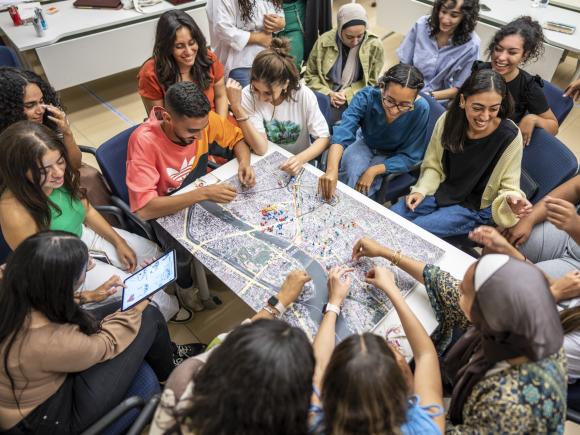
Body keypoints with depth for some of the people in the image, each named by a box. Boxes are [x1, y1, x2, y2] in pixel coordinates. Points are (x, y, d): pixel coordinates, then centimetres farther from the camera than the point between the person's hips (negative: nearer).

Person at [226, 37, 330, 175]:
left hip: (299, 163, 1)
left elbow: (323, 137, -11)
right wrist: (236, 106, -31)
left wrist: (301, 159, -29)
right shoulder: (248, 95, -16)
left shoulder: (304, 95, -16)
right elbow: (261, 148, -22)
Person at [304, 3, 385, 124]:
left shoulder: (374, 47, -8)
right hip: (325, 96, 1)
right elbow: (310, 75, 3)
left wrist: (347, 94, -16)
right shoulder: (324, 41, -7)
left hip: (354, 99, -1)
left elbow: (371, 83, 0)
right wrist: (328, 93, -14)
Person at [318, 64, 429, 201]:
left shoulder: (420, 109, -31)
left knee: (367, 183, -27)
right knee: (351, 164, -31)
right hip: (365, 143, 1)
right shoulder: (366, 97, -30)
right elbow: (343, 133, -43)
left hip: (393, 157, 0)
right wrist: (331, 170, -61)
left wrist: (373, 170, -34)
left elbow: (409, 157, -21)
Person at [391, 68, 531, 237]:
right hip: (441, 191, 4)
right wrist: (421, 190, -12)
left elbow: (508, 187, -12)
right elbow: (433, 165, 2)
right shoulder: (448, 120, -12)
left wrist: (511, 200, -34)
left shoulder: (509, 136, -22)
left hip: (474, 207, -4)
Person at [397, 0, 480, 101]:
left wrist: (428, 96, -20)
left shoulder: (471, 44, -13)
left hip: (438, 100, -1)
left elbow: (459, 88, -6)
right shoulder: (422, 24, -7)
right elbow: (403, 63, 0)